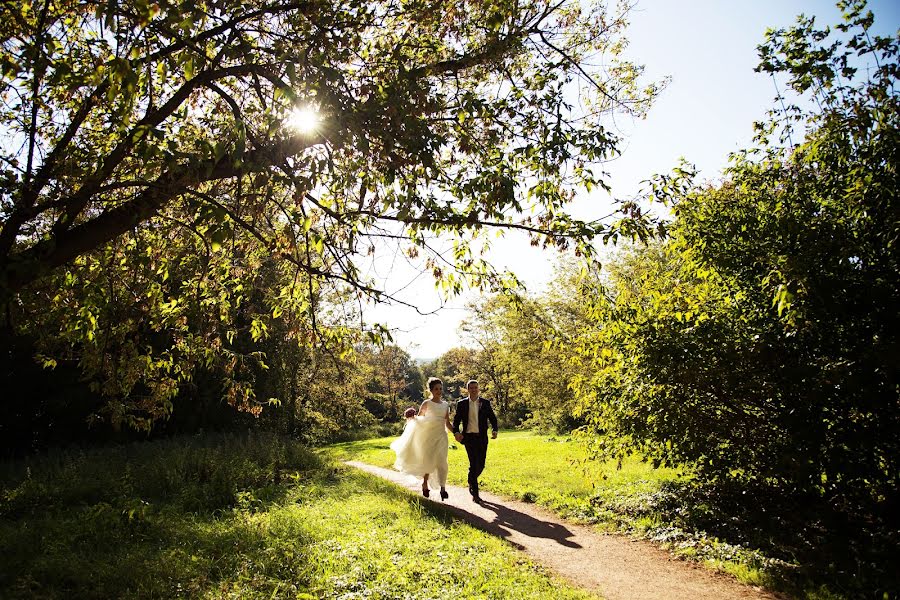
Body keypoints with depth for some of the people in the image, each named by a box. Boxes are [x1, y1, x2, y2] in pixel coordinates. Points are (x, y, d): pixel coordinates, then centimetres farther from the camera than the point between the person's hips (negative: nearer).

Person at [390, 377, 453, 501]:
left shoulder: (445, 405, 10)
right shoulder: (426, 404, 0)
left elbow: (448, 423, 14)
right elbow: (418, 418, 4)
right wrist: (412, 418, -18)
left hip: (441, 436, 3)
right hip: (429, 435, -3)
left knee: (442, 462, -5)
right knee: (429, 461, 0)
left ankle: (443, 488, -7)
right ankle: (425, 484, 23)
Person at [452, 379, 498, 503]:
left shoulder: (485, 403, 6)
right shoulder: (462, 404, 2)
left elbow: (492, 418, 8)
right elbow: (456, 420, 2)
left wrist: (494, 430, -9)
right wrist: (456, 432, -16)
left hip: (482, 438, 3)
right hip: (469, 437, -3)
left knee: (481, 465, 8)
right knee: (474, 464, -9)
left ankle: (471, 482, 38)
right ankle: (475, 493, 2)